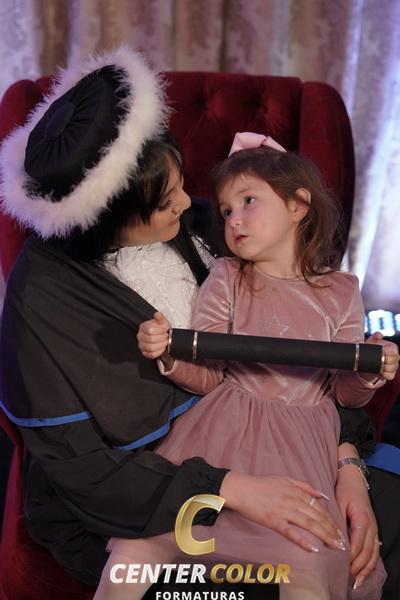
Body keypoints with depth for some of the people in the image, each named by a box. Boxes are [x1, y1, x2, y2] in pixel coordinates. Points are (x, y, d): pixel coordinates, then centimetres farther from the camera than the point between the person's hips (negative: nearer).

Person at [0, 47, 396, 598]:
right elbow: (80, 465, -20)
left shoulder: (187, 231, -7)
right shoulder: (45, 291, -20)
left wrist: (345, 460, -18)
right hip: (114, 512, -5)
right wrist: (231, 490, -31)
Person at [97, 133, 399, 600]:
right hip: (222, 433, 0)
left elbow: (345, 394, 10)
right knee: (137, 547, -17)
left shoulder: (340, 292, 6)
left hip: (301, 446, 0)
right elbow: (207, 379, 2)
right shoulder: (226, 280, 4)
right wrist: (168, 357, -18)